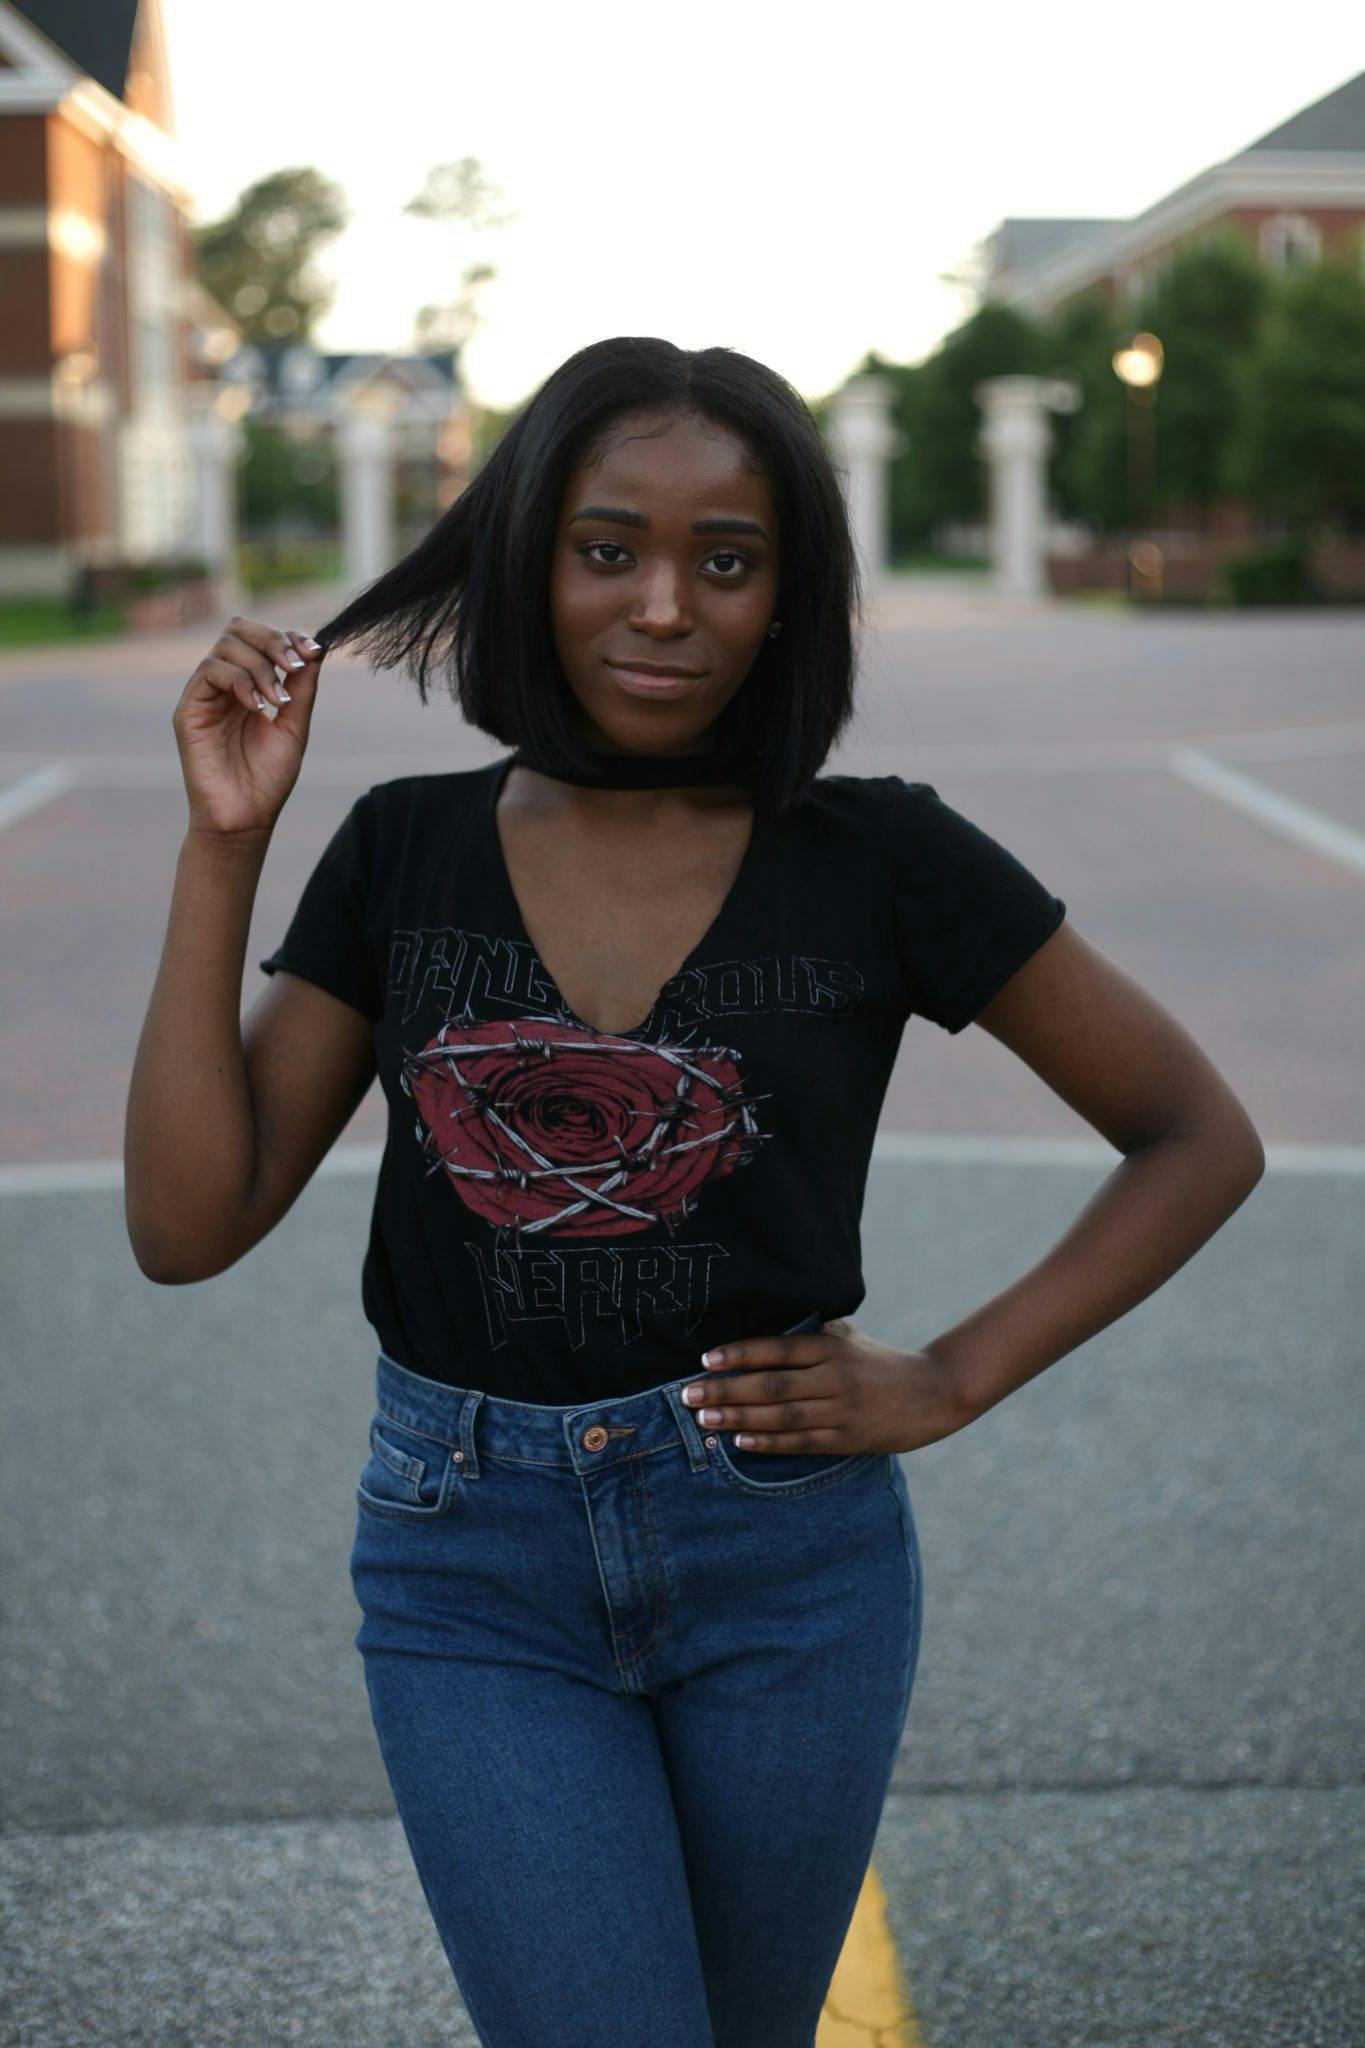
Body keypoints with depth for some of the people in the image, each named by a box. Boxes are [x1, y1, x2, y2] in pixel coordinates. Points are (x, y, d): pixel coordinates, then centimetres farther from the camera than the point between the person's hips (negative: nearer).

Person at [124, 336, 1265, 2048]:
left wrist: (955, 1380, -5)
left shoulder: (880, 861, -7)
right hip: (475, 1575, 0)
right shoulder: (406, 852, -2)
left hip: (789, 1552, 0)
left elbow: (1201, 1138, 2)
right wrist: (223, 847, -11)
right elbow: (187, 1225, -7)